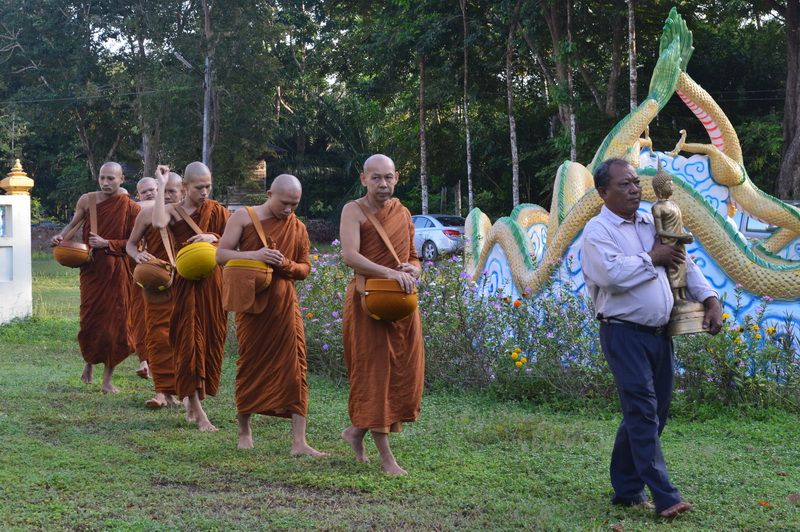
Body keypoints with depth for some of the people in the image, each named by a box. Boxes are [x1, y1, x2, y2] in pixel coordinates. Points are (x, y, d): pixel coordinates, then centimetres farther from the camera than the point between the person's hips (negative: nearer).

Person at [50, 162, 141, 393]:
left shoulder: (131, 208, -3)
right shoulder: (87, 200, 4)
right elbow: (74, 223, 17)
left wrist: (106, 243, -14)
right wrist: (61, 236, -3)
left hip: (117, 272, -1)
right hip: (91, 269, 2)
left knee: (115, 323, -2)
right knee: (89, 320, 2)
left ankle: (107, 380, 7)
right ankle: (89, 362, 32)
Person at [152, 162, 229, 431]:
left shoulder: (217, 211, 8)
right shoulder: (174, 211, -2)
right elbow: (158, 223, -26)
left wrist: (214, 238, -16)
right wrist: (162, 185, -19)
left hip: (213, 283, 3)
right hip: (185, 284, -3)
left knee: (210, 341, 8)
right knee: (189, 341, -8)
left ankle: (191, 398, 27)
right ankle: (199, 413, -7)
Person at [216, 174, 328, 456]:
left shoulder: (298, 228, 9)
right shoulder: (244, 217, 0)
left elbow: (305, 268, 15)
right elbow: (221, 254, -3)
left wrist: (287, 265, -9)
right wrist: (254, 255, -19)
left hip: (285, 303, 2)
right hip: (252, 303, -2)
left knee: (294, 368, -6)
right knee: (250, 366, 7)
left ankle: (299, 442, -7)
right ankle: (244, 431, 25)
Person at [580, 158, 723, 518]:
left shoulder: (650, 224, 16)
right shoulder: (598, 230, -7)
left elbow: (683, 262, 21)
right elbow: (612, 273, -24)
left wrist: (710, 300, 8)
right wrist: (652, 258, -11)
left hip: (659, 334, 8)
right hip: (624, 335, -8)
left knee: (653, 415, 9)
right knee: (643, 413, -12)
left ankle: (626, 490, 19)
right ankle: (665, 498, -14)